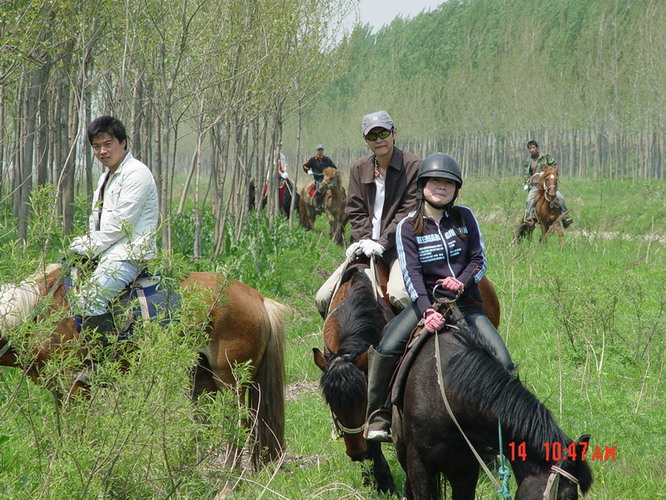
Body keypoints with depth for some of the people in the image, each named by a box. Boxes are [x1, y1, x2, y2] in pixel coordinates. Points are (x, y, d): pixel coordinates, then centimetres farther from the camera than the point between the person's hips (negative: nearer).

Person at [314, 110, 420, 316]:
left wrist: (382, 243, -16)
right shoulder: (359, 168, 13)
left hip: (398, 245, -6)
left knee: (398, 294, -35)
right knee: (323, 298, -4)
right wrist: (365, 241, -9)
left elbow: (409, 213, -9)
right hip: (367, 246, 6)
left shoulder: (413, 166, -3)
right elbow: (355, 211, 10)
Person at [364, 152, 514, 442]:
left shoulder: (464, 217, 6)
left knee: (503, 363, -12)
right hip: (427, 302, -2)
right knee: (387, 348, -26)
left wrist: (462, 281, -18)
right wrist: (428, 311, -29)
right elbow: (411, 273, -13)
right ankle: (378, 416, -12)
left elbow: (479, 260, 5)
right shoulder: (408, 227, -1)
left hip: (467, 303, 2)